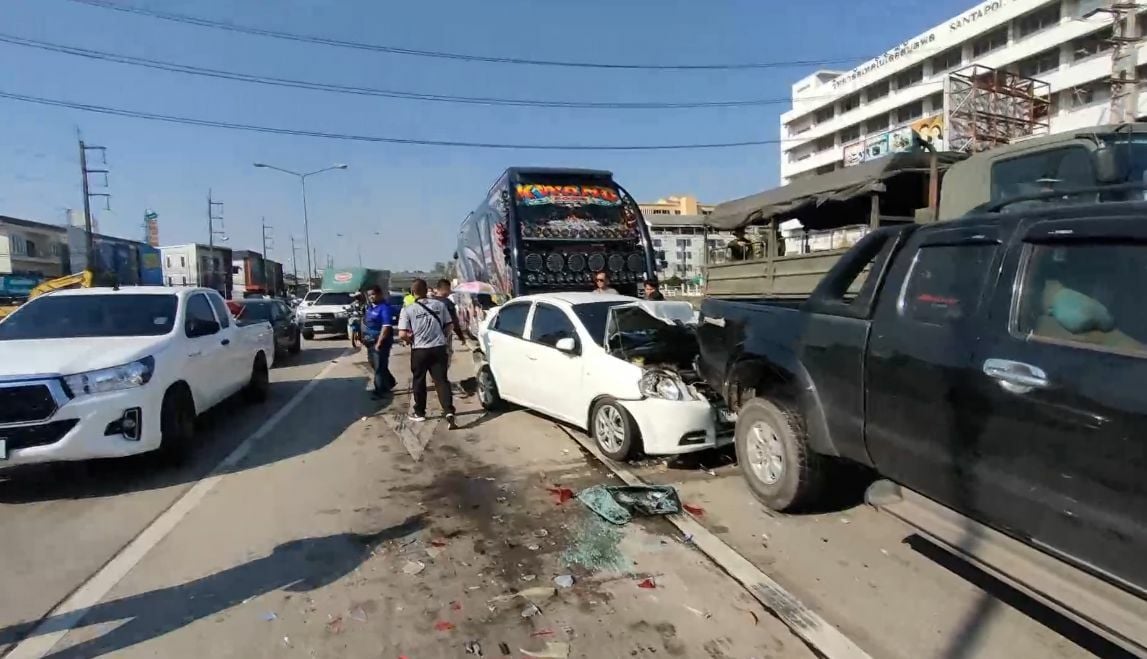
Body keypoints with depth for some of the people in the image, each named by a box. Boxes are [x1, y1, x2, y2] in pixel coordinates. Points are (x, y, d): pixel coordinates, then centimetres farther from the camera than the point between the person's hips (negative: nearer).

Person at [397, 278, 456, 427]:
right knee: (441, 381, 3)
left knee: (419, 382, 14)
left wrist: (411, 340, 6)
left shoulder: (407, 310, -8)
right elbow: (448, 326, 7)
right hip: (439, 348, 2)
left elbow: (402, 335, -14)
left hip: (419, 350, -2)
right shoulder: (439, 305, 2)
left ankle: (419, 412, 25)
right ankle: (449, 411, -10)